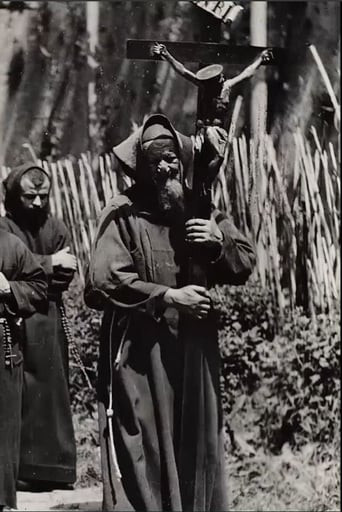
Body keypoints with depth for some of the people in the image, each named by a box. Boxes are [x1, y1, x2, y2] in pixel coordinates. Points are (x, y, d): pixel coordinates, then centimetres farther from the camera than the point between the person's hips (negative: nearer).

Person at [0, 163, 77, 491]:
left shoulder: (57, 229, 13)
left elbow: (65, 277, 2)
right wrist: (49, 263, -11)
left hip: (49, 322, 5)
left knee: (52, 394, 6)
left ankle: (51, 468, 12)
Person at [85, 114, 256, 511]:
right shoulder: (123, 215, -6)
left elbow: (245, 264, 10)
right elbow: (102, 283, -15)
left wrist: (219, 243, -11)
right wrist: (168, 297, -16)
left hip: (195, 352, 5)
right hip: (140, 356, -5)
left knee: (196, 446, 10)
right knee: (143, 451, -4)